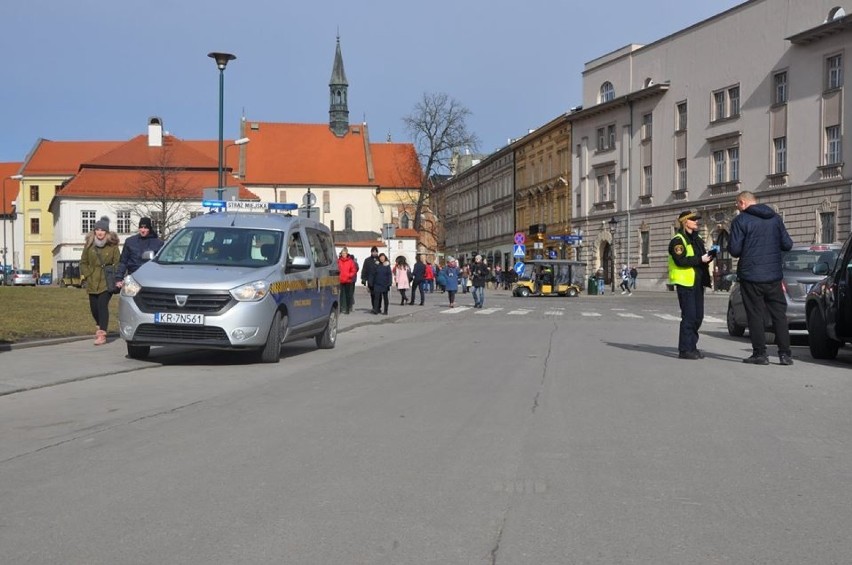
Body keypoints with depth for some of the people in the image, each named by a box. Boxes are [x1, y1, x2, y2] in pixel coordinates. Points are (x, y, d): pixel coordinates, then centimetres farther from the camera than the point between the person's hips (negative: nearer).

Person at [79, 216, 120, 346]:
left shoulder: (113, 245, -3)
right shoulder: (89, 244, 4)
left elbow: (117, 263, 1)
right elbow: (83, 263, 12)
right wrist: (88, 275, 1)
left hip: (107, 282, -4)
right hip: (92, 282, 4)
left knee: (103, 305, -16)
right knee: (94, 307, 11)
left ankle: (102, 334, -14)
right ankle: (101, 326, 40)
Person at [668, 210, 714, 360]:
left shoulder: (697, 239, 20)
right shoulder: (678, 240, -8)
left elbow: (702, 257, 19)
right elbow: (681, 261, -20)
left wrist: (709, 256, -2)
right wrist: (700, 259, -19)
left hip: (697, 283, 9)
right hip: (685, 282, -8)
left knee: (698, 316, 10)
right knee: (689, 316, -9)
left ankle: (692, 346, 19)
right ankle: (685, 349, -5)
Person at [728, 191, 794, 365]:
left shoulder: (741, 220, -8)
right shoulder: (775, 218, 7)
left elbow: (734, 250, -12)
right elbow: (787, 244, 6)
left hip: (750, 275, -4)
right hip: (774, 276, 4)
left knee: (755, 315, 2)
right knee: (779, 314, 8)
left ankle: (759, 354, 2)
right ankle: (785, 354, 6)